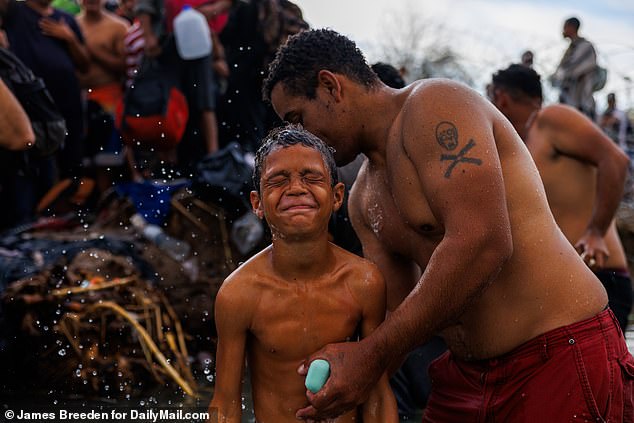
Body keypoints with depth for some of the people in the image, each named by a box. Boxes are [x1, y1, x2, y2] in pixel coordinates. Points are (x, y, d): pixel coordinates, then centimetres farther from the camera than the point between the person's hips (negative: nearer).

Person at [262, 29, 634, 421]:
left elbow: (482, 245, -27)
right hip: (467, 375, 8)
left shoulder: (434, 106, -14)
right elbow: (400, 312, 13)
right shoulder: (364, 198, 13)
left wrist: (371, 357, -24)